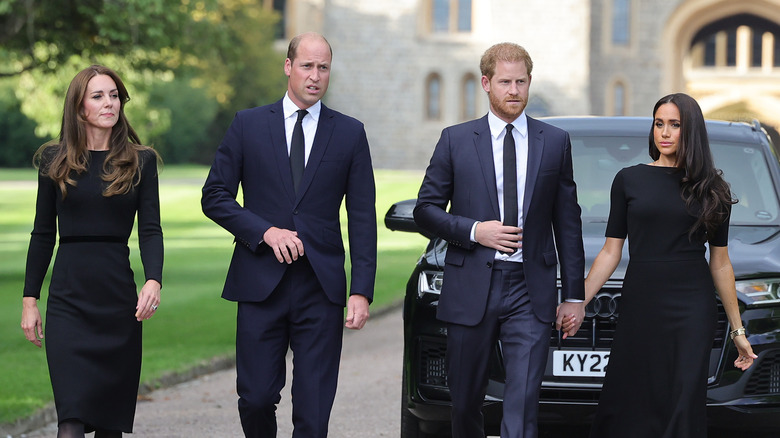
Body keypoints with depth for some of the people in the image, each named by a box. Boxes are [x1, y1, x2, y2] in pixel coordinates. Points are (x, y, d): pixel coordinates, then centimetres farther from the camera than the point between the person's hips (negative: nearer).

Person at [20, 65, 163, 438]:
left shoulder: (140, 161, 5)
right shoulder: (55, 160, 7)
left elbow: (150, 230, -1)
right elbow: (43, 234, 10)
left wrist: (153, 281, -18)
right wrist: (30, 299, 6)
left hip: (119, 300, 1)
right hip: (68, 301, -1)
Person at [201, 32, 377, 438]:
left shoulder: (350, 133, 7)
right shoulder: (248, 125, 6)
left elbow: (363, 218, 4)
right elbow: (215, 196, 4)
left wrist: (362, 290, -5)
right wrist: (265, 231, -11)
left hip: (321, 287, 0)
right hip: (260, 282, 0)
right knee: (256, 398, 0)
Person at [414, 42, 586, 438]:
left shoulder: (555, 142, 8)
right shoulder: (456, 140, 5)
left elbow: (567, 223, 9)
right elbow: (426, 209, 6)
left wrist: (574, 295, 6)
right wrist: (473, 231, -11)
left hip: (530, 291, 0)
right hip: (471, 290, 0)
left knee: (523, 404, -10)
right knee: (465, 401, 9)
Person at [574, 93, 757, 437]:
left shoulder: (712, 189, 7)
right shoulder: (629, 180, 6)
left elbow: (720, 263, 10)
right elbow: (611, 251, 7)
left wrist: (738, 331, 10)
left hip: (693, 310, 0)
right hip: (640, 306, 0)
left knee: (683, 405, -5)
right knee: (629, 404, 0)